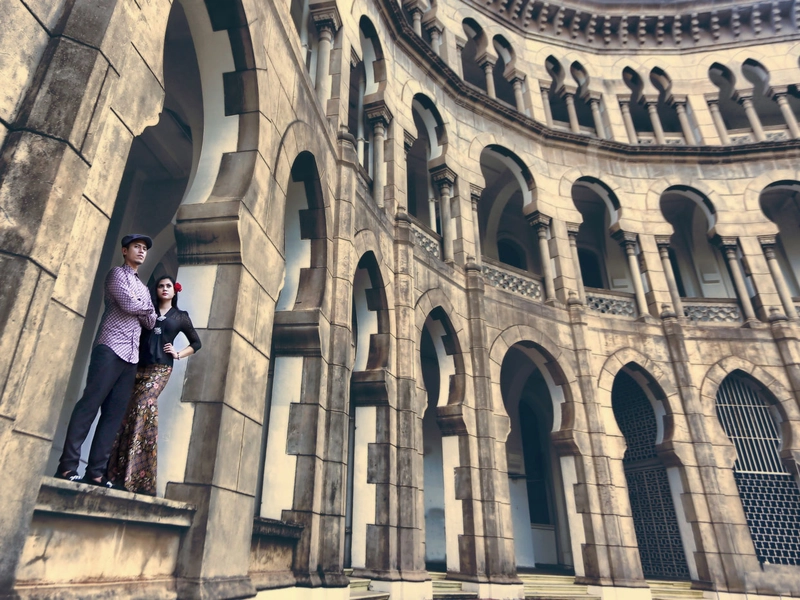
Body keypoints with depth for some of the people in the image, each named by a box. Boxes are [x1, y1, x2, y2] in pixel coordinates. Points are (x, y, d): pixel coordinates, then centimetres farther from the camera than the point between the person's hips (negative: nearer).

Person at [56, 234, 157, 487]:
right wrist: (147, 306, 7)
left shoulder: (143, 288, 26)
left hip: (131, 356, 7)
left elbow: (150, 322, 16)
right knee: (89, 405, -12)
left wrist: (139, 309, -1)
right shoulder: (117, 274, 6)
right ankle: (67, 467, -11)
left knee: (114, 414, 0)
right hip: (110, 349, -7)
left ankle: (95, 472, -1)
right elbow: (128, 304, -11)